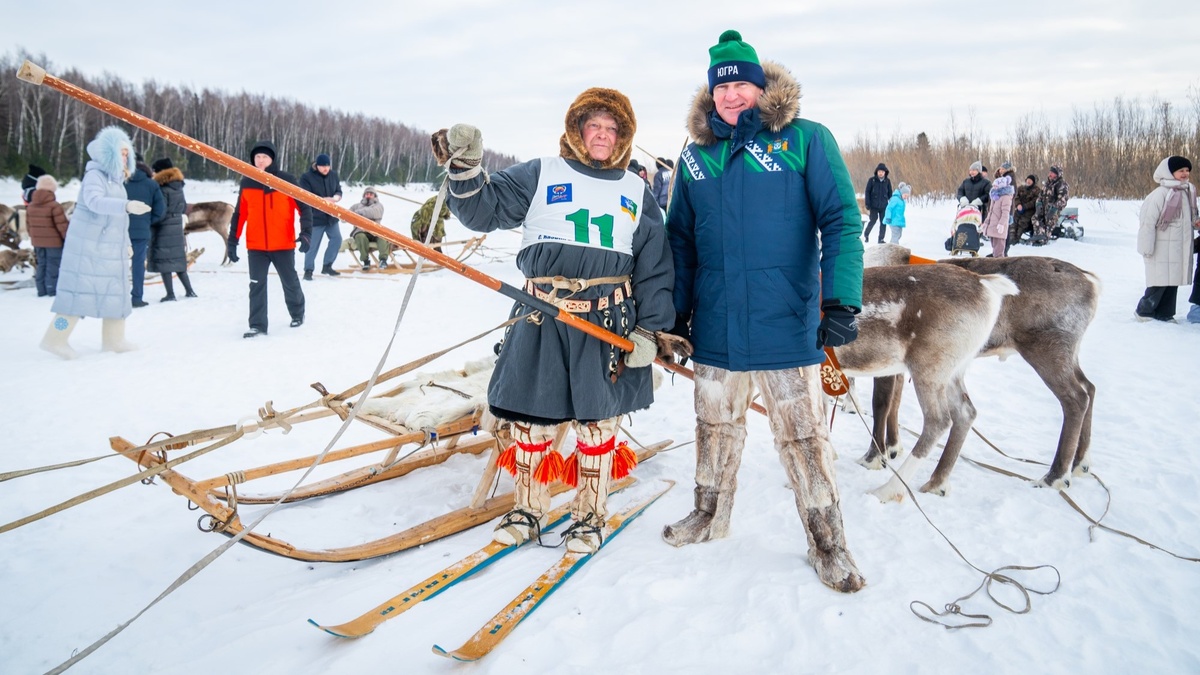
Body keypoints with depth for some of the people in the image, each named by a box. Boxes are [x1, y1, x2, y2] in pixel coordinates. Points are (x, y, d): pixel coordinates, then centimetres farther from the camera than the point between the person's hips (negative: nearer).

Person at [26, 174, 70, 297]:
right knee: (53, 265, -1)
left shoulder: (30, 206, 7)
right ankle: (52, 289, -1)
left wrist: (33, 237, 24)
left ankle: (41, 290, 15)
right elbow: (62, 225, -17)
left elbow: (28, 223, 14)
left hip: (37, 242, 7)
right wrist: (69, 239, -7)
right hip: (54, 242, -7)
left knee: (41, 264, 14)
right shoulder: (54, 206, -17)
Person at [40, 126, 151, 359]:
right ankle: (55, 339, 1)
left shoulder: (116, 178, 13)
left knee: (115, 291, 10)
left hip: (111, 248, 9)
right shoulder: (95, 175, -13)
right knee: (79, 290, -7)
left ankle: (113, 339, 18)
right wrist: (126, 206, -46)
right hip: (88, 246, -9)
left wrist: (125, 242, 20)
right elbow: (95, 201, -33)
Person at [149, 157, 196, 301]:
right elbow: (184, 208, 16)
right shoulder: (179, 188, 7)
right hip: (177, 229, 8)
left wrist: (148, 222, -7)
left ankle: (170, 294, -1)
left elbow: (160, 213, -19)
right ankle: (189, 290, 19)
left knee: (163, 262, -1)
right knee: (178, 260, 17)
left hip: (163, 230, -8)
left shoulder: (162, 190, -16)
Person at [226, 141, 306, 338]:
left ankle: (297, 313, 36)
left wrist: (306, 232, -15)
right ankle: (258, 325, 4)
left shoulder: (287, 181, -5)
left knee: (290, 283, 13)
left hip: (283, 245, -2)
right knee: (257, 286, -1)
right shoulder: (247, 183, 5)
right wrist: (233, 241, 7)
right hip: (256, 246, 2)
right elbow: (239, 214, 9)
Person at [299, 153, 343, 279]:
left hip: (331, 215, 6)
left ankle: (327, 265, 23)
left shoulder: (333, 175, 3)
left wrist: (337, 197, -13)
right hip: (315, 218, -6)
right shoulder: (307, 177, -14)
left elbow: (338, 190, 11)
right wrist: (323, 200, -26)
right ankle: (308, 270, 11)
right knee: (312, 245, -1)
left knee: (336, 239, 8)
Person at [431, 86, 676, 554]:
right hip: (540, 318, 0)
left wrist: (651, 329, 2)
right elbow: (484, 211, 1)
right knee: (530, 416, 7)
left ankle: (589, 515, 25)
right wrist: (466, 170, -17)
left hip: (608, 321, 1)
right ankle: (527, 508, 26)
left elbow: (655, 267, 9)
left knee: (596, 421, 7)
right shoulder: (539, 175, 7)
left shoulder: (637, 193, 11)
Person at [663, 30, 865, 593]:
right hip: (716, 328, 4)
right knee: (716, 425, 18)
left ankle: (827, 542, 22)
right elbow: (681, 240, 13)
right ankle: (711, 514, 38)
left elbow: (841, 222, -8)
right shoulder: (696, 157, 8)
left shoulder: (806, 140, -4)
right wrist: (676, 313, 11)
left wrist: (842, 302, -18)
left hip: (787, 325, -4)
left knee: (803, 435, 5)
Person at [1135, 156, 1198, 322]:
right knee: (1160, 281, -4)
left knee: (1173, 281, 10)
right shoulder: (1160, 194, -15)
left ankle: (1164, 313, 20)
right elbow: (1148, 221, -16)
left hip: (1180, 248, 7)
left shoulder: (1189, 192, 10)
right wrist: (1147, 247, -16)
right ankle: (1143, 311, 13)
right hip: (1163, 248, -7)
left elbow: (1191, 217, 24)